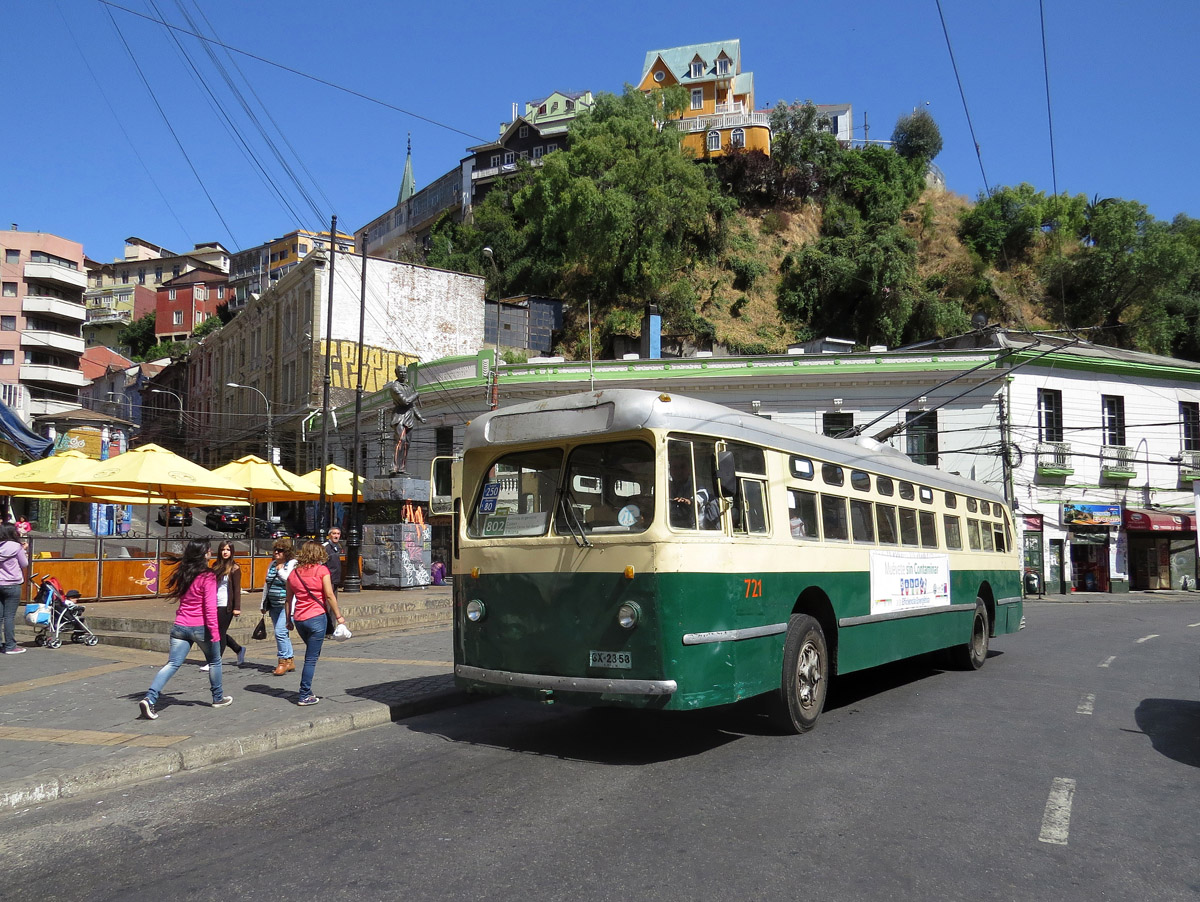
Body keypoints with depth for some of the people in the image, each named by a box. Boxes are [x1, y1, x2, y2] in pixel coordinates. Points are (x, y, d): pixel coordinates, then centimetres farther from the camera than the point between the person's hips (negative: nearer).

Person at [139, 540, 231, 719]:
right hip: (200, 627, -5)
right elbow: (210, 607, -17)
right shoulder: (207, 577, -14)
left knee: (173, 663, 2)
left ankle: (150, 698, -15)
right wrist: (214, 631, -16)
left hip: (180, 626, 5)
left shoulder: (183, 572, 7)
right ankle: (218, 698, 27)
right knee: (214, 661, 16)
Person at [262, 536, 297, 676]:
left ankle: (284, 661, -4)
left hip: (286, 605, -7)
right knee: (282, 633, 10)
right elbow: (267, 584, 21)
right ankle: (290, 661, 18)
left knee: (280, 632, -14)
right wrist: (264, 604, 20)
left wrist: (280, 570, -11)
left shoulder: (293, 564, -5)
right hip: (274, 605, 7)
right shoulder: (272, 564, 16)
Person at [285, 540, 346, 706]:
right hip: (317, 618, -5)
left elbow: (289, 599, 11)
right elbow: (329, 596, -8)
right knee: (311, 658, 0)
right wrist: (338, 616, -2)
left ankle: (307, 691, 24)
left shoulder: (294, 572, 9)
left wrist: (288, 620, 19)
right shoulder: (321, 570, -6)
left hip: (299, 619, 6)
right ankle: (304, 696, 1)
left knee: (311, 654, 23)